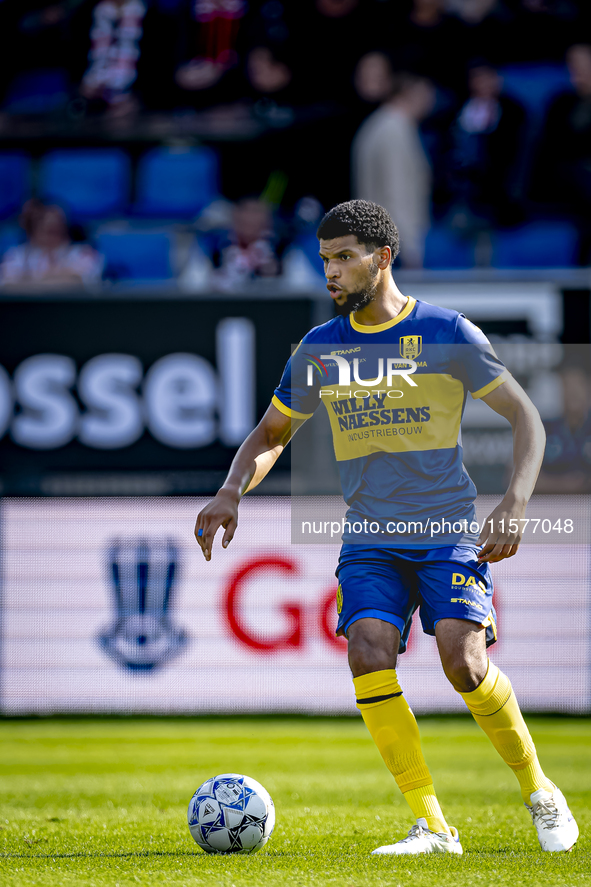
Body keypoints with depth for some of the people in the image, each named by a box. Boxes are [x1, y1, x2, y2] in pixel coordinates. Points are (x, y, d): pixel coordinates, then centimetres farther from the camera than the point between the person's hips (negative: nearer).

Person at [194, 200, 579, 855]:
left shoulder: (448, 334, -3)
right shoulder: (318, 348, 8)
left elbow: (526, 417, -1)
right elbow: (269, 436, 19)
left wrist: (514, 504, -16)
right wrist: (231, 492, -2)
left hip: (450, 532, -3)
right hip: (369, 541, 3)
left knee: (463, 661, -22)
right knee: (369, 652, -21)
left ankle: (540, 793, 3)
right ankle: (431, 826, -15)